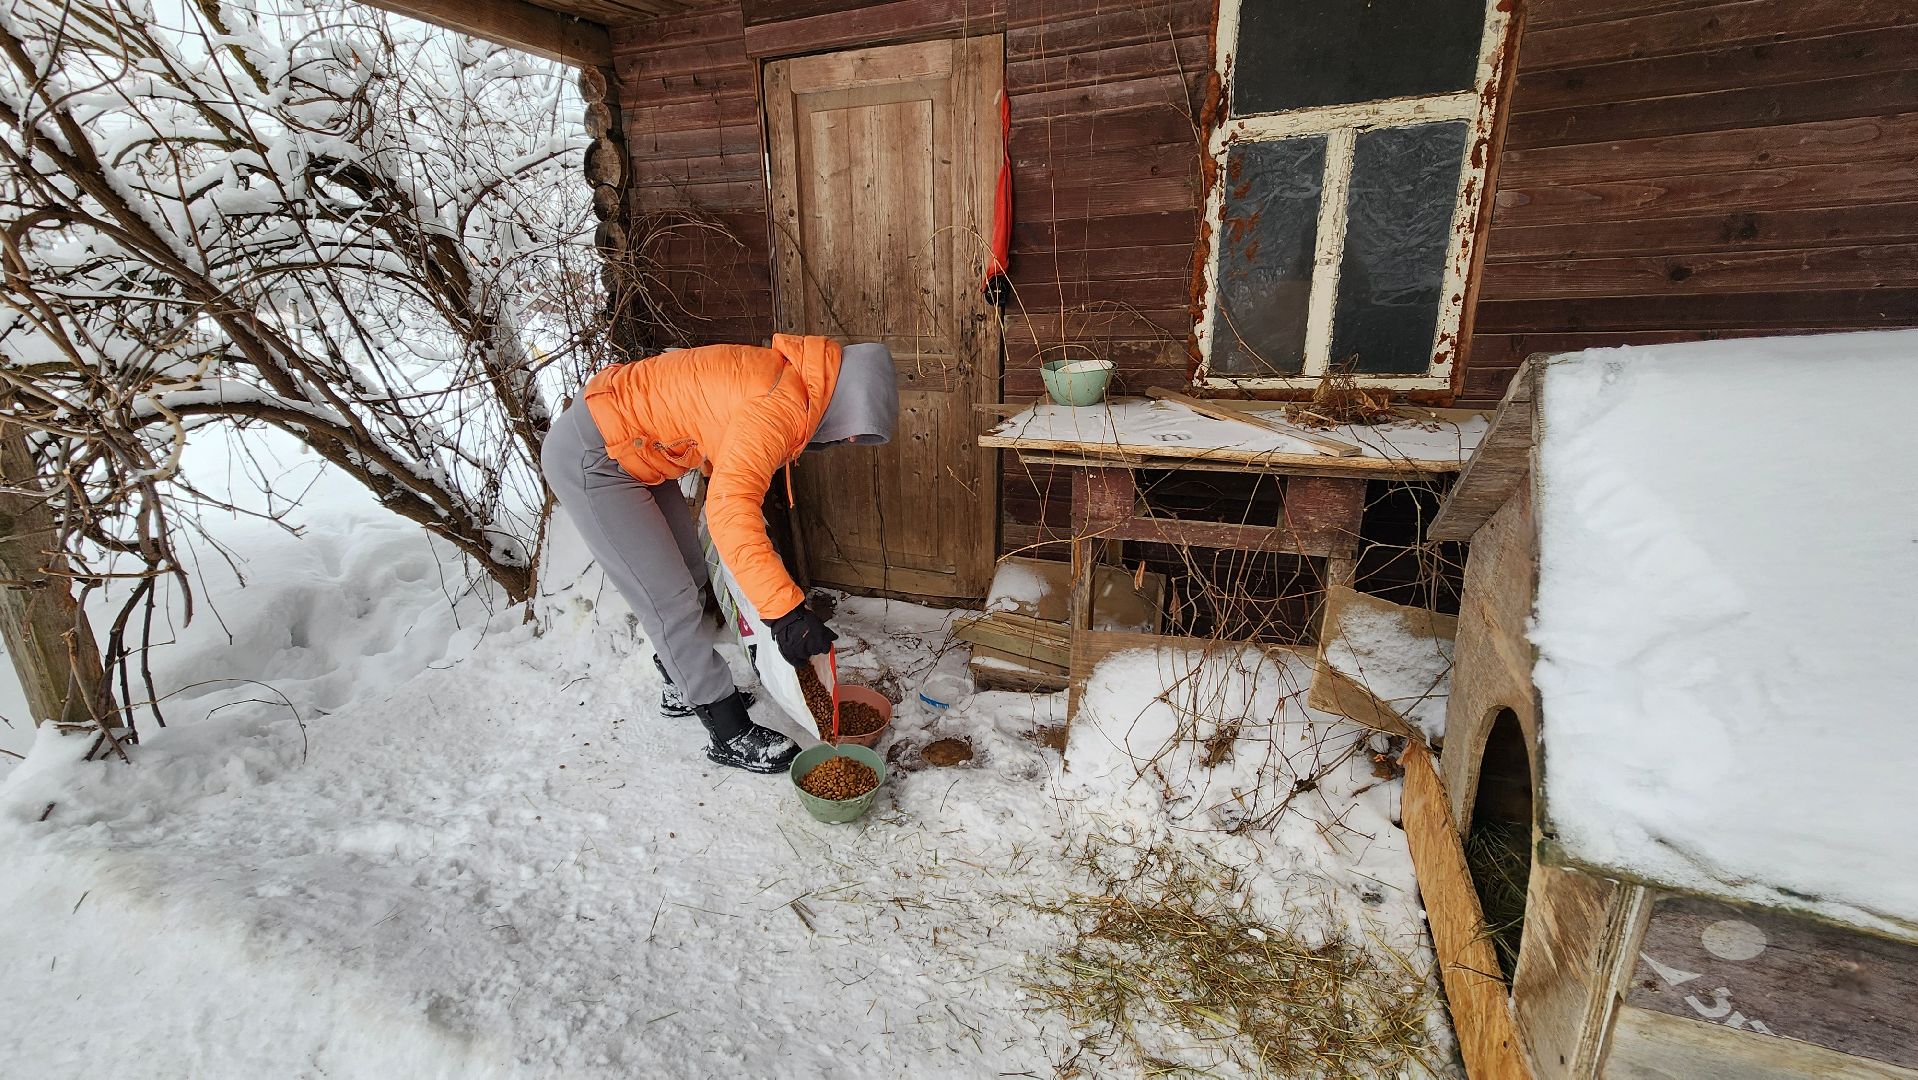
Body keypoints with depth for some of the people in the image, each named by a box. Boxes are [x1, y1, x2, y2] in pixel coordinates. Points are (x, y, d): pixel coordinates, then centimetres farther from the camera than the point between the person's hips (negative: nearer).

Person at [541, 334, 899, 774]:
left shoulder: (785, 375, 1)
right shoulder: (782, 405, -29)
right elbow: (730, 510, -41)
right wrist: (785, 609, -44)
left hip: (629, 449, 10)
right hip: (587, 457, -10)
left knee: (689, 572, 18)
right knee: (670, 597, -6)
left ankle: (683, 684, 39)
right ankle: (731, 735, 7)